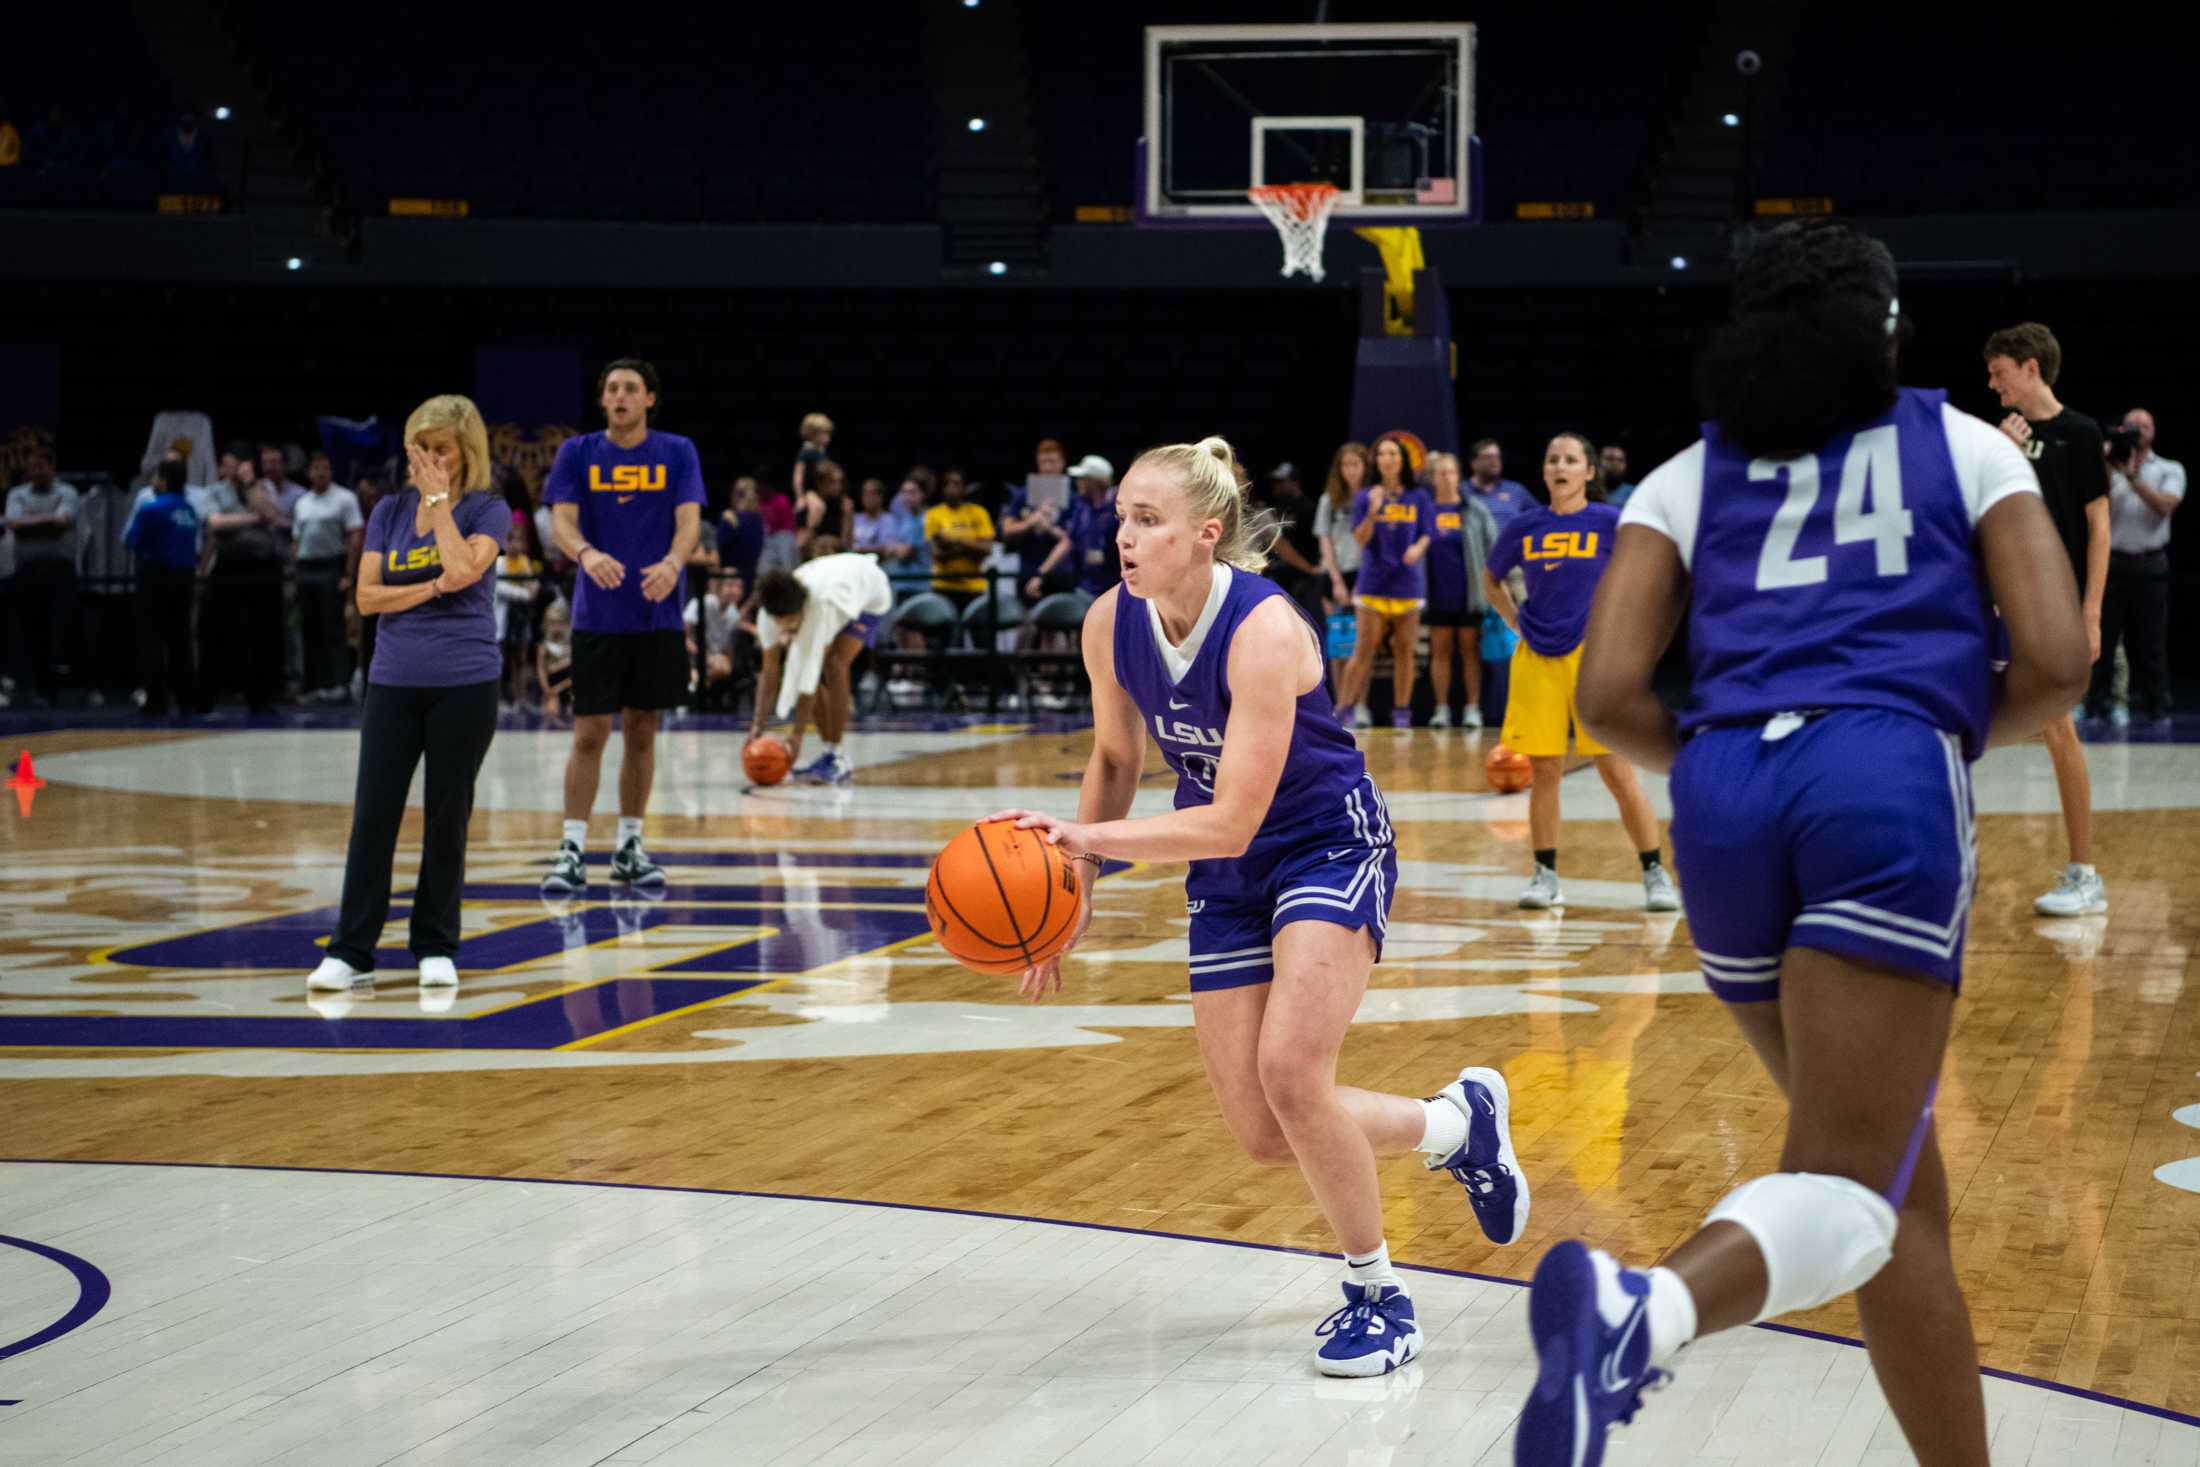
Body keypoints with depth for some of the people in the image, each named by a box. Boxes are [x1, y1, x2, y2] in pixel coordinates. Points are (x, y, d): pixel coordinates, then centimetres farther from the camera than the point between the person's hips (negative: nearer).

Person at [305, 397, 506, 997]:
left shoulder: (487, 510, 0)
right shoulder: (389, 512, 8)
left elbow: (464, 570, -19)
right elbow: (367, 596, 1)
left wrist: (437, 496, -12)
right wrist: (432, 588, -11)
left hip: (464, 685, -2)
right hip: (393, 682, 2)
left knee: (447, 817, 3)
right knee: (373, 813, -3)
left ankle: (436, 947, 13)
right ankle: (351, 949, 2)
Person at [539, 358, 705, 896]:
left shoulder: (677, 453, 4)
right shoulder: (578, 453, 3)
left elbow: (689, 520, -6)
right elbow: (563, 521, -6)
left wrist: (672, 563, -28)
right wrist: (587, 553, -30)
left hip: (658, 615, 1)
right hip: (597, 616, -1)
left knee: (642, 730, 8)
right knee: (590, 733, -5)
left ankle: (630, 846, 18)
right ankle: (572, 850, -3)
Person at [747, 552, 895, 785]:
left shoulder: (821, 602, -45)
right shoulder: (768, 614, -28)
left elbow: (812, 663, -42)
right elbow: (770, 673, -20)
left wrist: (797, 733, -40)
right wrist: (757, 725, -29)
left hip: (870, 596, -6)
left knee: (834, 665, -24)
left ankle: (837, 757, -18)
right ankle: (829, 753, 2)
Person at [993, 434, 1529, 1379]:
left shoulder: (1265, 631, -29)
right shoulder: (1110, 625, -11)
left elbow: (1232, 821, -30)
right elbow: (1114, 760, 8)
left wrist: (1089, 839, -36)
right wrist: (1075, 888, 4)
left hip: (1330, 847, -6)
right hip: (1225, 876, 7)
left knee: (1289, 1069, -24)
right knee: (1262, 1135, 1)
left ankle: (1378, 1295, -2)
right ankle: (1459, 1124, 29)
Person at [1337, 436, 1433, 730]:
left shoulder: (1419, 498, 5)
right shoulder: (1366, 498, 3)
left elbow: (1425, 535, 7)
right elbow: (1361, 539, -3)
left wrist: (1418, 548, -15)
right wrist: (1373, 511, -19)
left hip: (1408, 581, 1)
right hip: (1373, 582, -1)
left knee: (1405, 650, 4)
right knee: (1364, 648, -6)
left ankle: (1402, 712, 11)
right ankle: (1346, 707, -3)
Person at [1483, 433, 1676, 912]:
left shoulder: (1610, 522, -2)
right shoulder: (1523, 527, 7)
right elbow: (1491, 580, 24)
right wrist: (1516, 622, 11)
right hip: (1537, 659, 3)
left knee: (1618, 771, -5)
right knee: (1544, 770, 4)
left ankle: (1655, 874, 1)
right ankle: (1545, 875, 12)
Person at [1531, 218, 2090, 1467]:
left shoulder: (1688, 479, 22)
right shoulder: (1964, 447, 19)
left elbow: (1611, 694, 9)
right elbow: (2057, 663, 7)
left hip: (1726, 794, 4)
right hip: (1891, 776, -4)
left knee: (1904, 1178, 17)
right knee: (1845, 1191, -14)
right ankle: (1643, 1309, -44)